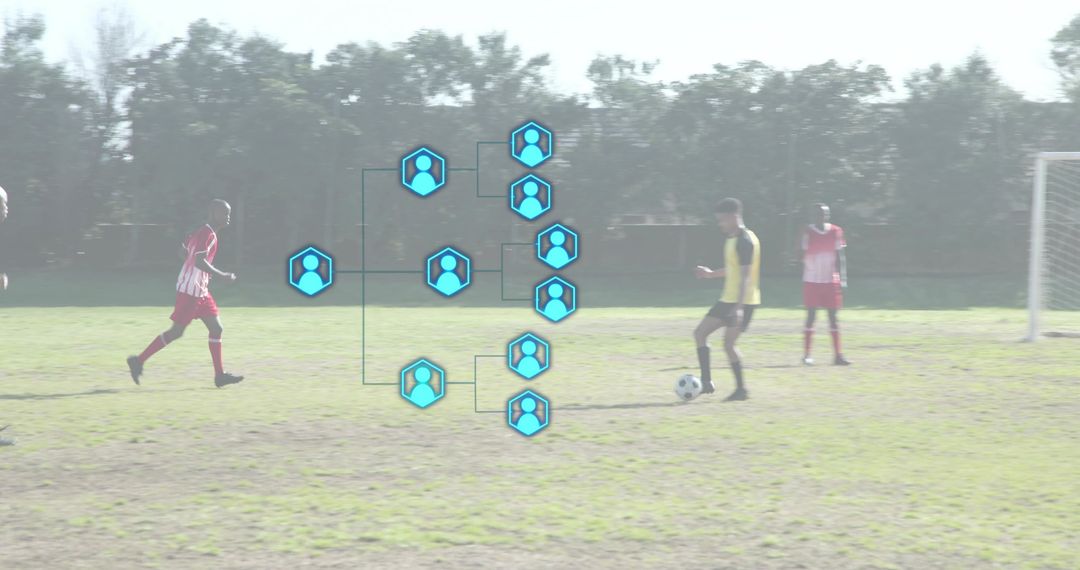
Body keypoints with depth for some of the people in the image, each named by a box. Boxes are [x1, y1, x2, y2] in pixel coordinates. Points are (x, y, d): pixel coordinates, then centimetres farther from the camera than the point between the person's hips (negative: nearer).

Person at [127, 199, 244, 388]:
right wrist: (222, 275, -21)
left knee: (216, 328, 5)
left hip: (200, 291, 10)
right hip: (190, 290, -10)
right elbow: (199, 261, -26)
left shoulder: (202, 232, 13)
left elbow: (183, 252, 21)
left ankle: (220, 375, 6)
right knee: (177, 331, -4)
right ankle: (139, 361, 4)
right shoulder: (208, 235, -17)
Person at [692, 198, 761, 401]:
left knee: (728, 344, -10)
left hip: (742, 302, -10)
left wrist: (739, 307, -27)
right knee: (700, 333, 8)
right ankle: (706, 382, 9)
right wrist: (711, 274, 26)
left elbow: (745, 276, -23)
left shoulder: (745, 241, -17)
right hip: (728, 300, 10)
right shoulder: (732, 239, 13)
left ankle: (741, 389, 1)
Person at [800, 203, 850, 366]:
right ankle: (806, 355, 4)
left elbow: (839, 258, 5)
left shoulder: (836, 231, 3)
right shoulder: (808, 232, -3)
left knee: (833, 317, 2)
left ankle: (837, 355, 4)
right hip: (812, 281, -2)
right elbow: (804, 256, -2)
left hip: (831, 281, 2)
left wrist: (842, 281, 2)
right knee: (811, 316, -1)